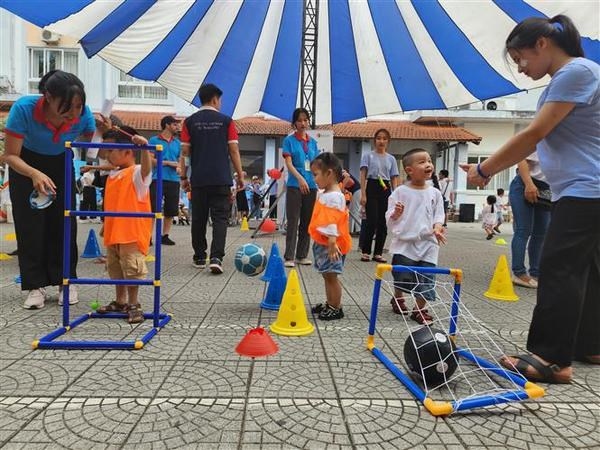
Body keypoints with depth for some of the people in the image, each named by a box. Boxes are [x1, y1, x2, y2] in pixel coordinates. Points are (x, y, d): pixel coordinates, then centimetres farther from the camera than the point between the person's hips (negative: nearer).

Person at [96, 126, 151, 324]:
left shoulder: (137, 173, -11)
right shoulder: (112, 175, 14)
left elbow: (147, 168, -35)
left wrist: (144, 148, -52)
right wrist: (105, 226, 24)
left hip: (132, 234, -9)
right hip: (112, 234, 9)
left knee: (132, 270, -2)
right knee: (116, 270, 18)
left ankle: (133, 305, 11)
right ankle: (120, 302, 32)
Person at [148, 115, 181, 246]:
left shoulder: (177, 142, 15)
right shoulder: (154, 140, 2)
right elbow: (150, 159, -4)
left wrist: (179, 167, -2)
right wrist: (168, 163, -11)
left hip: (173, 180, 4)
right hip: (158, 179, -4)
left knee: (171, 211, 6)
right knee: (153, 209, -4)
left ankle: (165, 235, 17)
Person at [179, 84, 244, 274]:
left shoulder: (190, 122, 5)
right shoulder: (226, 121, 2)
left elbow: (185, 152, 3)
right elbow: (234, 151, 0)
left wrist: (183, 177, 10)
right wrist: (240, 176, 6)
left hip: (198, 179, 2)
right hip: (221, 179, -2)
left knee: (198, 219, 11)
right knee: (220, 218, 0)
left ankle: (200, 257, 20)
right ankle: (216, 257, -13)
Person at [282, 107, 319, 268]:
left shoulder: (313, 142, 14)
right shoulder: (289, 140, 1)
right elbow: (288, 163, -10)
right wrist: (300, 178, -25)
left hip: (311, 186, 5)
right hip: (295, 186, -5)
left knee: (307, 222, 8)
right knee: (293, 221, -6)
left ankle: (302, 255, 17)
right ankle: (289, 256, -2)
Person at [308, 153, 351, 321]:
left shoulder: (334, 196, -17)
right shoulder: (325, 194, 14)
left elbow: (332, 222, -25)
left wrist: (332, 242, -28)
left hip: (330, 244, -10)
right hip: (321, 243, 10)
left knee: (331, 275, -2)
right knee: (327, 275, 17)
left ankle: (336, 308, 9)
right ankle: (329, 304, 28)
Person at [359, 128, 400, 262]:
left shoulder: (391, 159, 13)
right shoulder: (368, 156, 4)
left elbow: (394, 179, 11)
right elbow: (363, 175, -2)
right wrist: (363, 194, -12)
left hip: (386, 190, 4)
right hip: (372, 187, -3)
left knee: (383, 222, 3)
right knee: (372, 221, -9)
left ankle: (378, 253, 12)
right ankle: (365, 251, 3)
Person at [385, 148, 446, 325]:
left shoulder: (435, 193, 4)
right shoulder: (400, 192, -3)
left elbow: (438, 215, 8)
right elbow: (390, 218, -2)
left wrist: (437, 227, -11)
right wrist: (396, 214, -23)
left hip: (427, 243, 2)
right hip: (404, 242, -2)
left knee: (426, 278, -1)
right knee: (402, 275, 7)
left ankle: (419, 309, 16)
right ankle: (398, 298, 36)